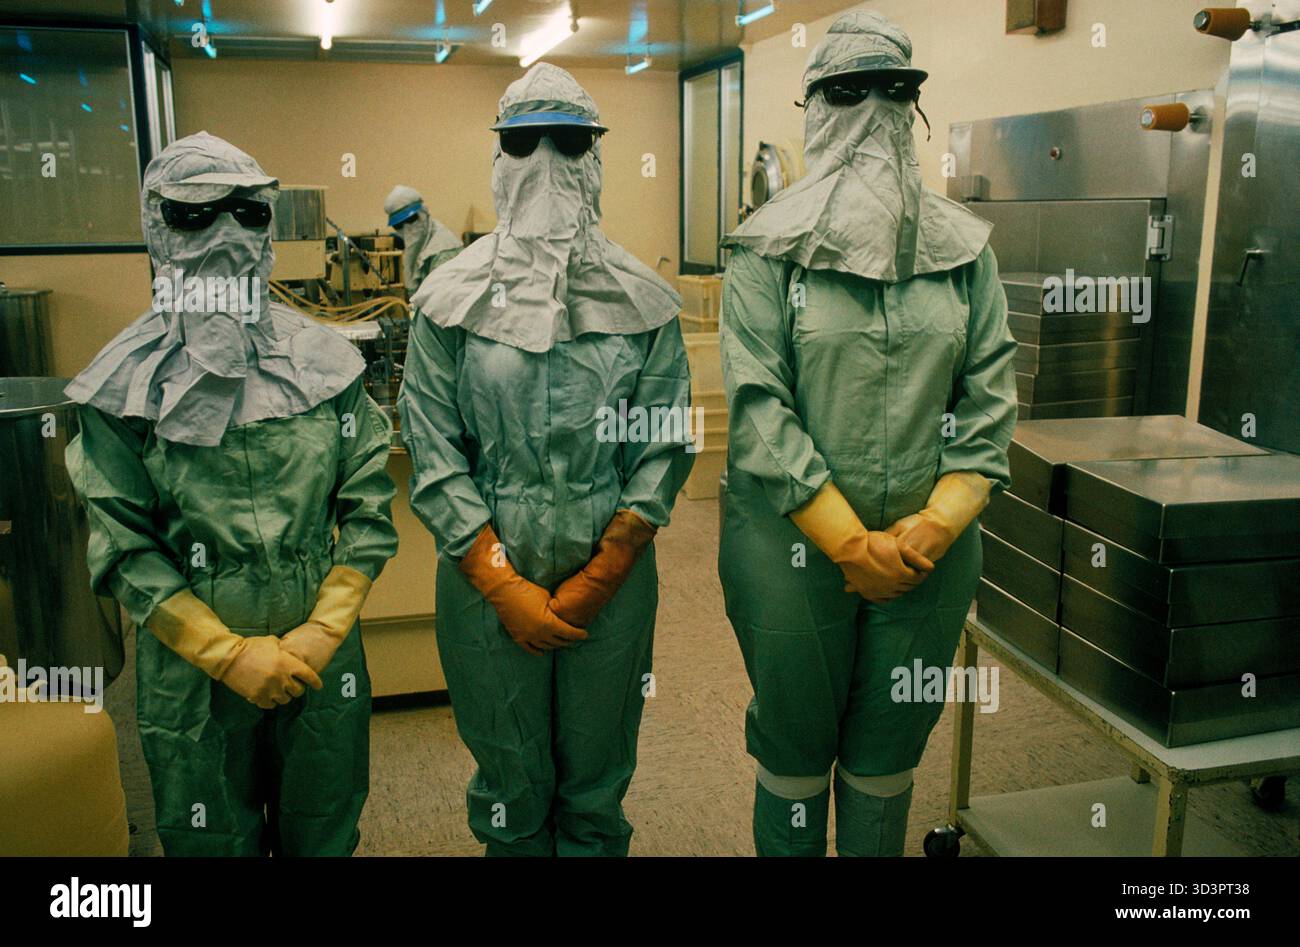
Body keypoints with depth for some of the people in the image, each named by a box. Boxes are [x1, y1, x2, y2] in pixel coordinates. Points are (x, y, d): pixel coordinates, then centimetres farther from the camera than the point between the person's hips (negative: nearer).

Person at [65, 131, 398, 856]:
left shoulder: (326, 361, -3)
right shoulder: (126, 384, -7)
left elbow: (368, 510, -3)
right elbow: (123, 546, -8)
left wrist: (322, 633, -11)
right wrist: (228, 653, -14)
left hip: (322, 659, 1)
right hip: (190, 668, -1)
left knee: (325, 833, 19)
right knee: (214, 840, 17)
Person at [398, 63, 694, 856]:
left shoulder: (643, 302, -1)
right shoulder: (452, 300, -2)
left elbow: (666, 451, -3)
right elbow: (432, 456, -5)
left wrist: (593, 584, -8)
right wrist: (506, 587, -9)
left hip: (613, 579, 1)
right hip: (485, 578, 0)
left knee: (597, 789, 16)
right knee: (511, 790, 16)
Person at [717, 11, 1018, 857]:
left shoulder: (965, 247, 5)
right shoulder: (770, 248, -5)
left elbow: (990, 398, 2)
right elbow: (759, 409, -12)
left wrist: (937, 525, -10)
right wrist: (853, 545, -14)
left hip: (930, 550, 3)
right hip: (793, 542, -2)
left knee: (890, 751, 17)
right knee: (795, 746, 13)